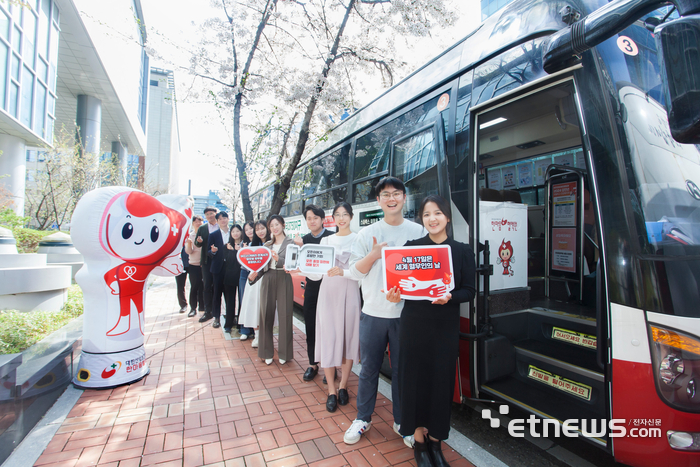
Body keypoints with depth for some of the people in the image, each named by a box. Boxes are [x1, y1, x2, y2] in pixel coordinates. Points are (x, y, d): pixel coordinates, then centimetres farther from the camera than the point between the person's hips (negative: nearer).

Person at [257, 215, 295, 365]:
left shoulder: (290, 243, 2)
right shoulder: (267, 244, 14)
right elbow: (262, 264, 12)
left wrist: (278, 259, -23)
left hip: (284, 280, -4)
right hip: (268, 280, 4)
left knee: (284, 315, 1)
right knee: (266, 315, 6)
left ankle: (284, 352, 16)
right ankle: (267, 352, 21)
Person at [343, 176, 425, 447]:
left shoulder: (418, 232, 2)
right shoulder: (367, 234, 3)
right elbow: (354, 270, 1)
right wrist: (373, 255, -15)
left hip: (406, 312, 0)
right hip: (373, 312, 1)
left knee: (402, 369, 13)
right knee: (369, 368, 13)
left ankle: (402, 421, 34)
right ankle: (363, 418, 34)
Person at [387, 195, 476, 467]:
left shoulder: (462, 251, 2)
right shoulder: (411, 246, 0)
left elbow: (469, 290, -1)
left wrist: (450, 297, -20)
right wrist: (395, 295, -21)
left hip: (445, 326, 1)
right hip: (414, 324, 0)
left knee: (441, 381, 10)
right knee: (414, 379, 7)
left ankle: (435, 440, 33)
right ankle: (419, 440, 30)